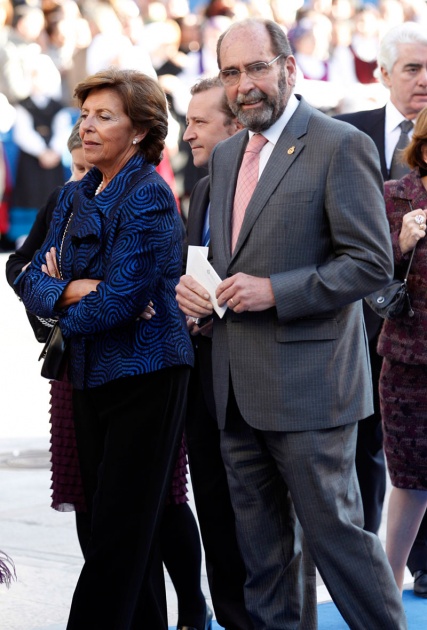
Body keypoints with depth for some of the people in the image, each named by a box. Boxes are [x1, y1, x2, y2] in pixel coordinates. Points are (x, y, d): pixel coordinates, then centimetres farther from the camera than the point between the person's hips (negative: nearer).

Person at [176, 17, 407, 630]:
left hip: (307, 383, -8)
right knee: (259, 539, 14)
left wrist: (276, 291, -20)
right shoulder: (225, 154, 15)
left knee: (334, 528, -4)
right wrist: (190, 283, 4)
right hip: (239, 388, 8)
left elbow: (372, 263, -14)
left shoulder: (340, 145, -10)